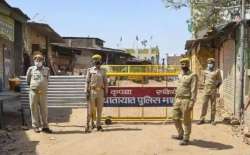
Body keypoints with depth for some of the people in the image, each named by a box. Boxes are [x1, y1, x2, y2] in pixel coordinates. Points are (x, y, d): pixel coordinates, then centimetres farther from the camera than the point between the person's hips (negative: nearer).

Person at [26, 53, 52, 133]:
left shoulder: (46, 70, 9)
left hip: (43, 93, 1)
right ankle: (35, 126, 12)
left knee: (44, 110, 5)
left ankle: (44, 126, 14)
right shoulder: (31, 69, 4)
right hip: (34, 92, -1)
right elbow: (28, 81, 16)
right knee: (34, 109, 3)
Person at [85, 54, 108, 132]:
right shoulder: (90, 70, 4)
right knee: (91, 109, -4)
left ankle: (98, 125, 12)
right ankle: (88, 125, 1)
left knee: (99, 109, 5)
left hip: (100, 91, 3)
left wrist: (105, 92, 6)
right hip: (92, 91, -3)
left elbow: (105, 82, 12)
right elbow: (87, 81, 1)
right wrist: (87, 91, -6)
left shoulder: (103, 71, 11)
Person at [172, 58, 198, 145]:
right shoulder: (180, 75, 15)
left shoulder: (193, 76, -8)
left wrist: (192, 102, -20)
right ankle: (180, 135, 31)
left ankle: (186, 139, 12)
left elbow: (194, 90, -13)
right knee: (175, 118, 13)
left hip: (186, 100, -7)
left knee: (186, 120, 1)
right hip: (178, 100, 8)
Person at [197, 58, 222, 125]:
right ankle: (202, 119, 2)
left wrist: (216, 86, -3)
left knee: (213, 105, 3)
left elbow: (220, 81, 5)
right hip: (206, 90, 3)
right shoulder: (205, 71, 8)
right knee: (204, 104, -2)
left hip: (213, 90, -2)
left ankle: (212, 120, 11)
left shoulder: (217, 71, -3)